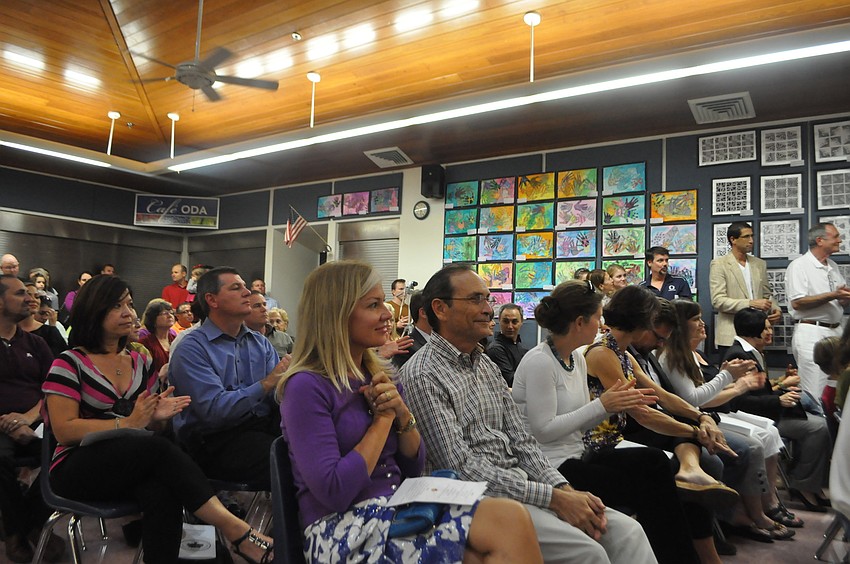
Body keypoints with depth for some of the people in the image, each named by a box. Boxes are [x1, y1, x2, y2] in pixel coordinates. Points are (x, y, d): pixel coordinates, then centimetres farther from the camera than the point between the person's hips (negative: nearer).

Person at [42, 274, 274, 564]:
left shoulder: (140, 363, 13)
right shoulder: (69, 363, -3)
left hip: (135, 463, 4)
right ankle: (234, 529, -35)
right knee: (158, 447, -33)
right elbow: (63, 430, -12)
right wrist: (128, 423, -21)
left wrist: (156, 417, -6)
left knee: (162, 492, -34)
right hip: (76, 469, -4)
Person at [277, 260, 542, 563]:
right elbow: (333, 492, -19)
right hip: (345, 532, -6)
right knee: (509, 524, -23)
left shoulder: (377, 376, 9)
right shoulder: (306, 387, -12)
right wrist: (383, 417, -11)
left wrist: (402, 414, -6)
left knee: (511, 519, -21)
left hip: (398, 510, 7)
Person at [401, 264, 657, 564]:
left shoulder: (487, 366, 14)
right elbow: (461, 467, -18)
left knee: (628, 532, -8)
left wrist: (566, 489, -5)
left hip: (520, 481, 8)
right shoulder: (421, 376, -13)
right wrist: (553, 498, -17)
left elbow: (521, 441, 12)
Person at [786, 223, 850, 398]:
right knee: (815, 394, -6)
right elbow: (797, 303, -17)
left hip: (835, 331, 8)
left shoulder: (833, 266, 16)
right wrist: (833, 295, -19)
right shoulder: (798, 266, -8)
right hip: (811, 333, -8)